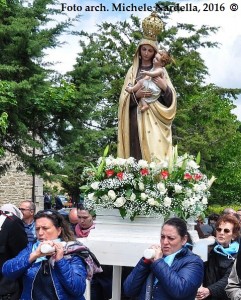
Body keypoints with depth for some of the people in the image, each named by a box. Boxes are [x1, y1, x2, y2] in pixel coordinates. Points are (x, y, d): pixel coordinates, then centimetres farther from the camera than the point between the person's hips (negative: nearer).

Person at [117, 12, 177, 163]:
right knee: (137, 152, -7)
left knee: (156, 151, -11)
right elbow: (124, 97, 8)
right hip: (137, 116, 1)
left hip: (156, 116, -1)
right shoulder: (133, 70, 15)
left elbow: (171, 98, 7)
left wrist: (165, 87, -14)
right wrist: (136, 95, -12)